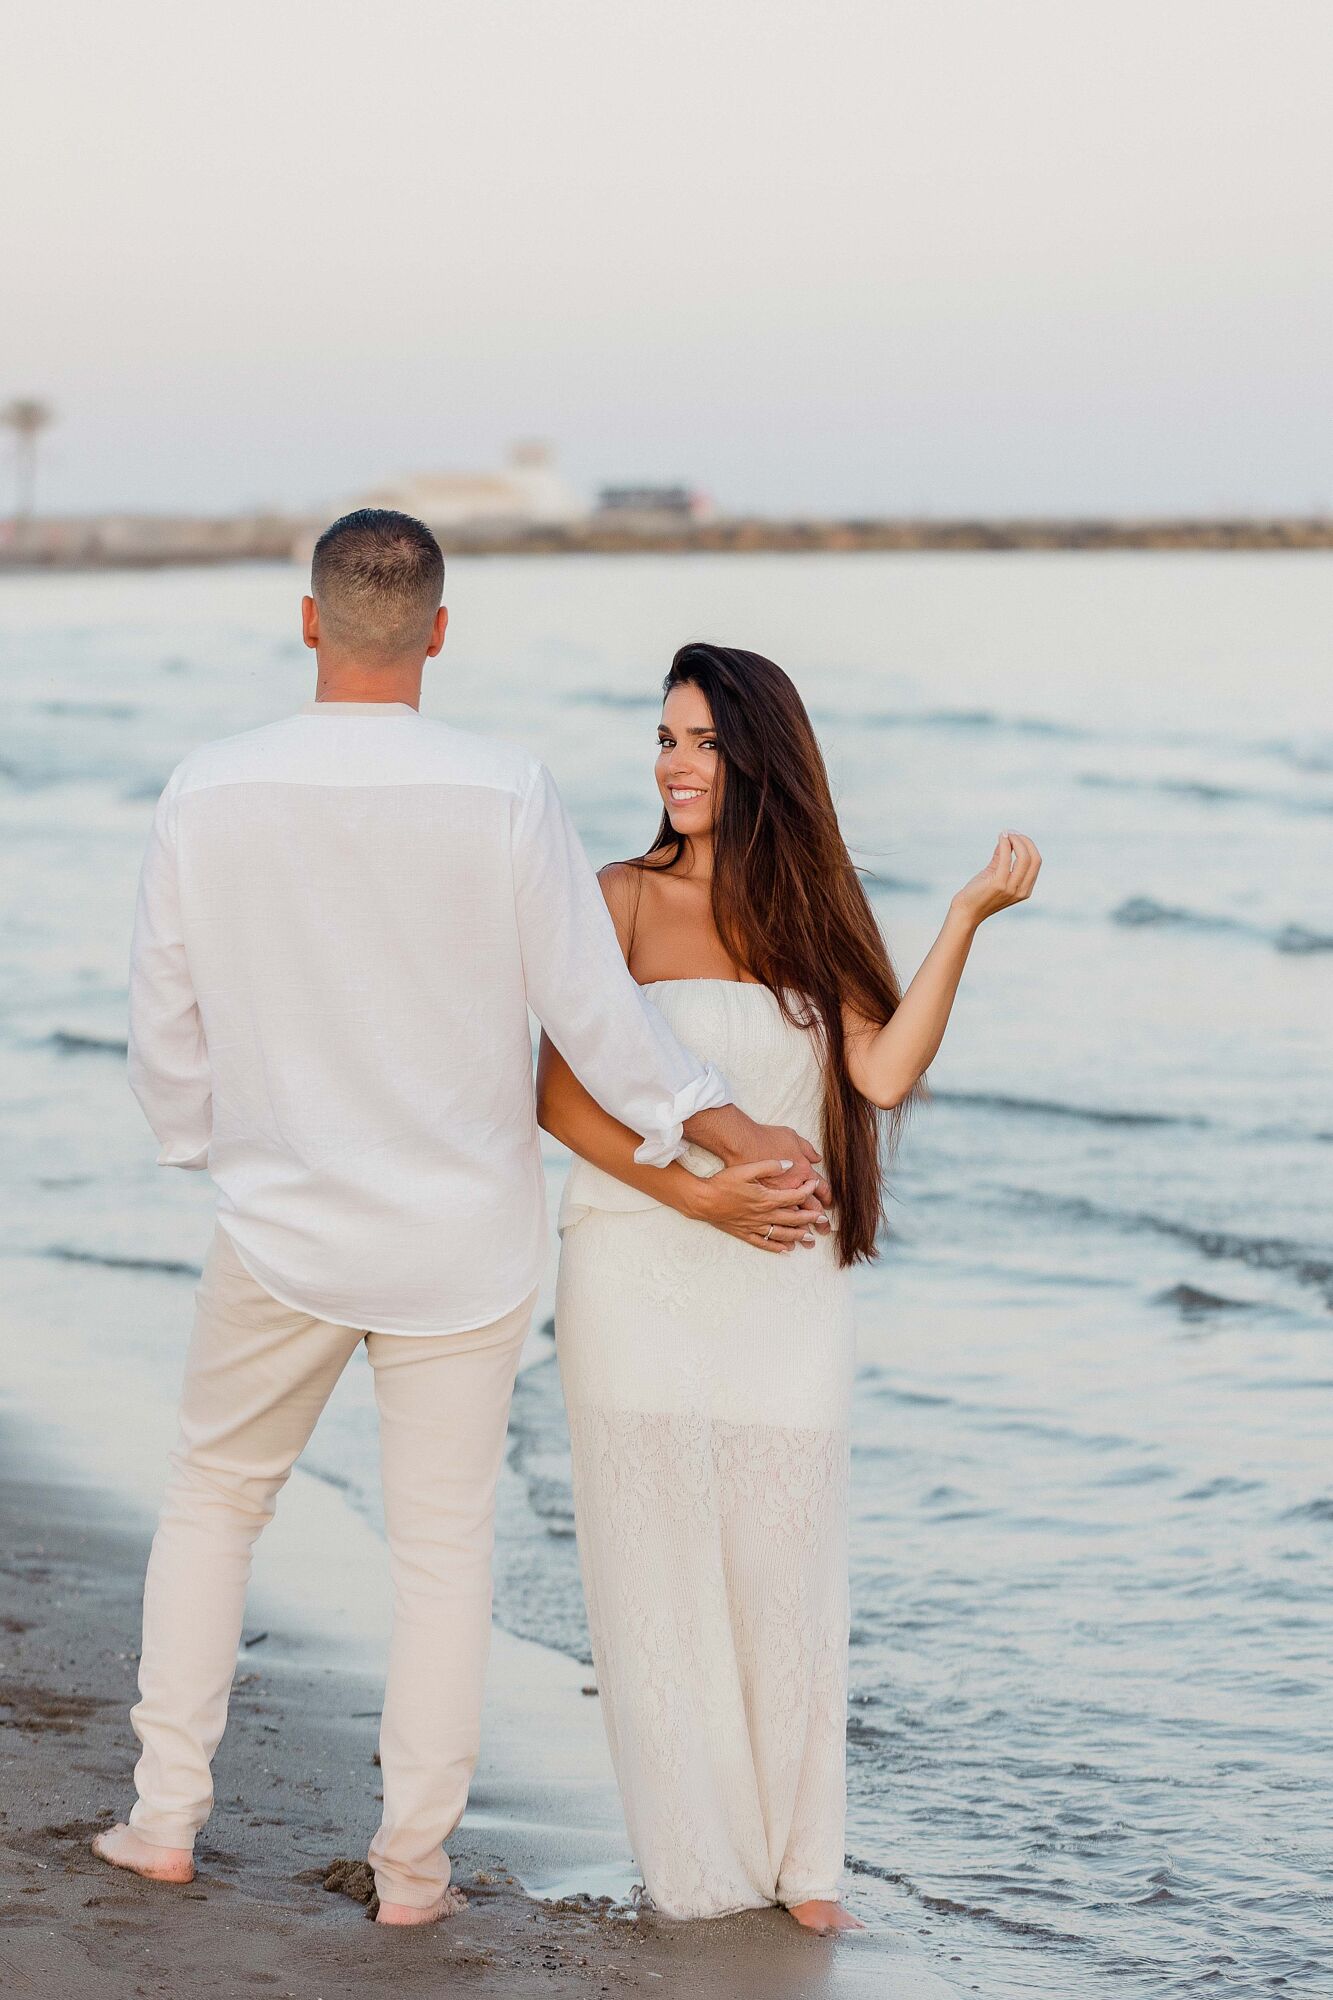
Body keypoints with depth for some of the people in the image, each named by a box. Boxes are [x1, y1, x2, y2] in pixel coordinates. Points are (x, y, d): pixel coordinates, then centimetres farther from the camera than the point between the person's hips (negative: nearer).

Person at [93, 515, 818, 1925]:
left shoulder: (209, 793, -10)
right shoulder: (503, 797, -15)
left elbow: (165, 1026, -1)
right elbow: (592, 1011, -12)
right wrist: (735, 1136, -1)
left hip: (280, 1226, 1)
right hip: (462, 1234, -1)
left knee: (214, 1495, 21)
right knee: (442, 1545, 10)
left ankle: (167, 1813, 22)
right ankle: (412, 1864, 17)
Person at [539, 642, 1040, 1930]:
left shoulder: (812, 916, 8)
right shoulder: (625, 900, -1)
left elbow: (884, 1074, -8)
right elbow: (560, 1099, -6)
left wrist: (967, 917, -11)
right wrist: (691, 1192, -16)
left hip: (787, 1288, 2)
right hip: (640, 1279, -2)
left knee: (784, 1566, 5)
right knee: (660, 1566, 3)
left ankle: (796, 1852, 18)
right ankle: (698, 1858, 15)